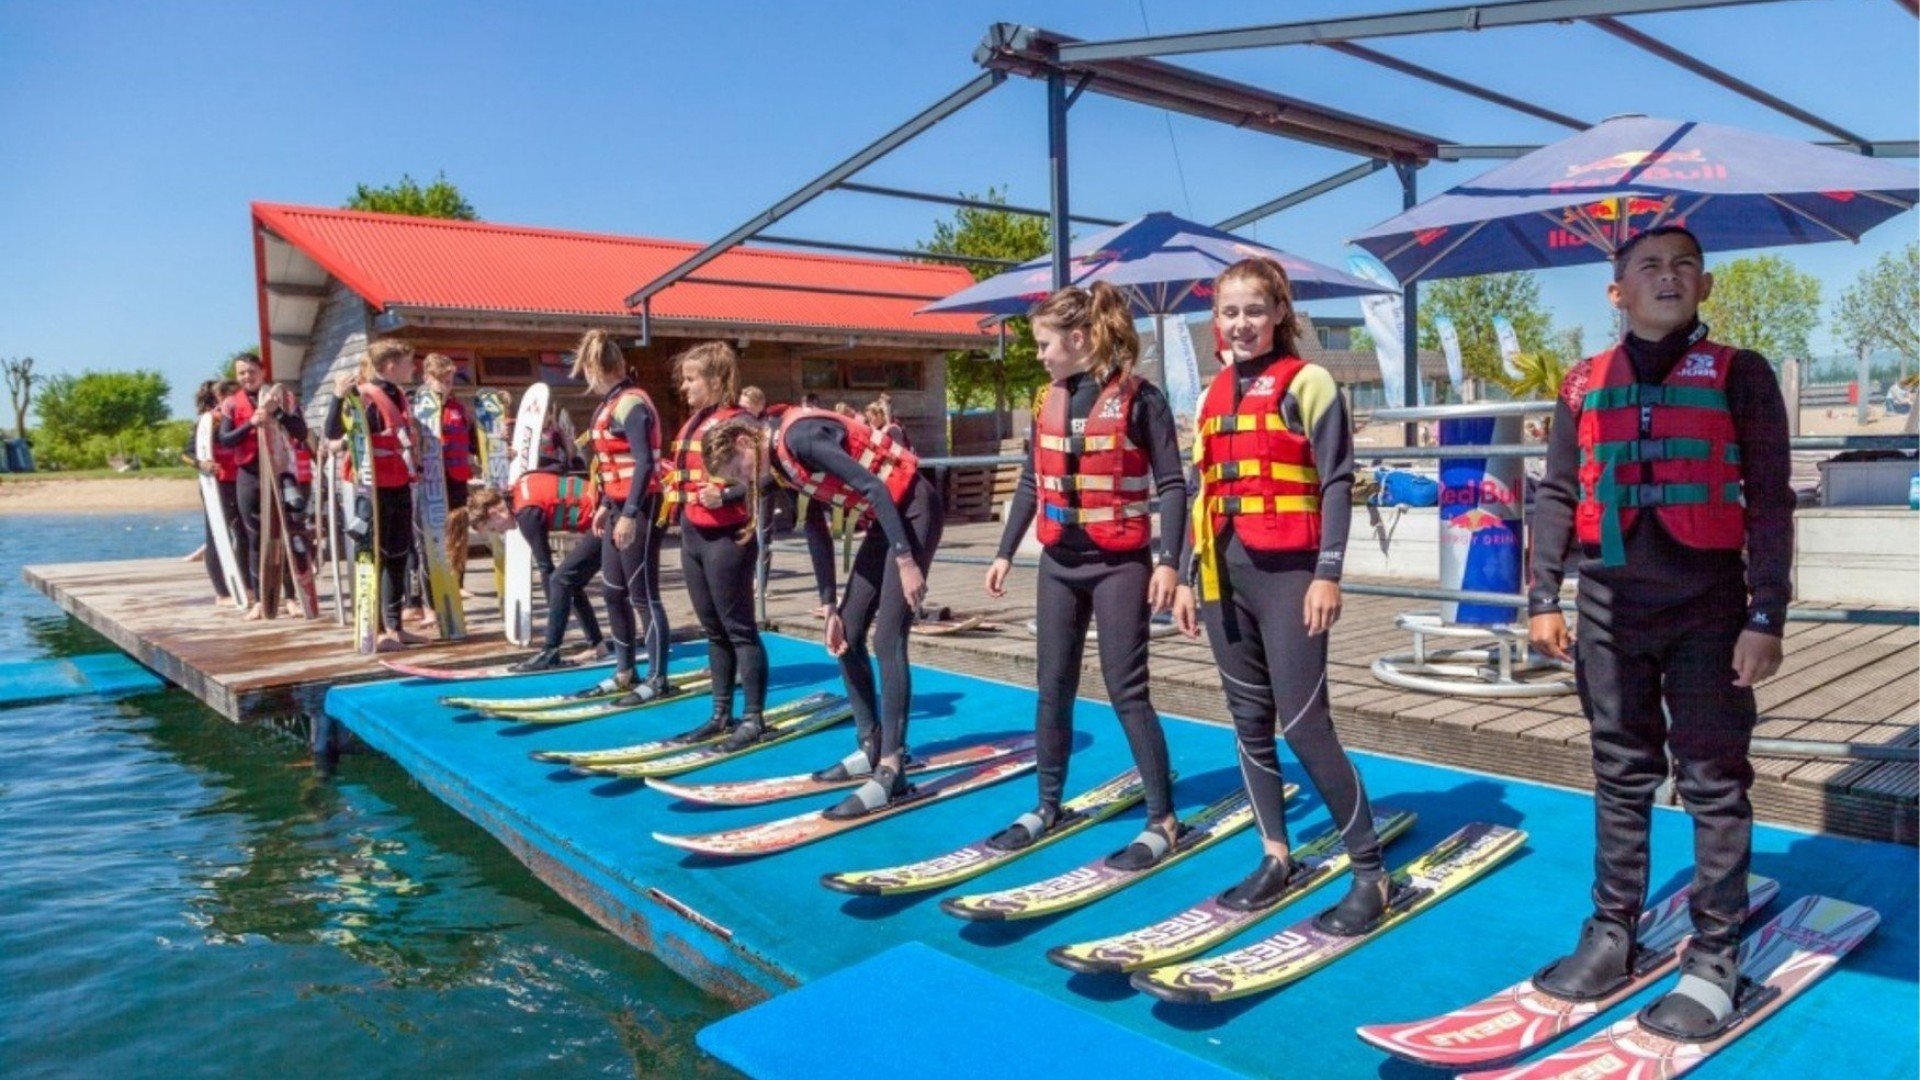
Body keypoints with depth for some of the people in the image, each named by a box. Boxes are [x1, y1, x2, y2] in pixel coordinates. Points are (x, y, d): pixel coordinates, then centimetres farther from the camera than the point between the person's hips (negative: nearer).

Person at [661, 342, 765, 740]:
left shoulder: (739, 421, -12)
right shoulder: (693, 422, 14)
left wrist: (724, 496, -30)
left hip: (727, 538, -9)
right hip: (692, 536, 9)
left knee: (739, 629, -1)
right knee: (713, 630, 14)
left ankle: (752, 718, 7)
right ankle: (722, 714, 23)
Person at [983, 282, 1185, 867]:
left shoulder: (1138, 397, -10)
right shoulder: (1048, 401, 8)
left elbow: (1171, 484, -10)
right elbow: (1030, 483, 14)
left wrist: (1168, 562, -18)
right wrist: (1005, 553, 13)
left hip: (1120, 565, -6)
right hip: (1059, 564, 6)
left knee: (1126, 689, -4)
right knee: (1053, 687, 11)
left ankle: (1162, 820, 8)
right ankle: (1048, 805, 25)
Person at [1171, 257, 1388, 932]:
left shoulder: (1306, 382, -4)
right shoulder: (1214, 395, 15)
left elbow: (1337, 482, -8)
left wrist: (1328, 573, -15)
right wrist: (1188, 578, 14)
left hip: (1288, 571, -6)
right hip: (1226, 573, 7)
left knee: (1302, 724, -8)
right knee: (1249, 721, 10)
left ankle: (1370, 872, 6)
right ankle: (1276, 856, 22)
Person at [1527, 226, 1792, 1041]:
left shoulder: (1740, 375, 1)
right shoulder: (1583, 385, 8)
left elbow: (1769, 502, -3)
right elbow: (1557, 495, 8)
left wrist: (1765, 616, -9)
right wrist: (1544, 597, 1)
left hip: (1707, 605, -2)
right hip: (1610, 607, 3)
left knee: (1713, 782, 3)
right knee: (1620, 776, 12)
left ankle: (1714, 960, 14)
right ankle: (1611, 934, 23)